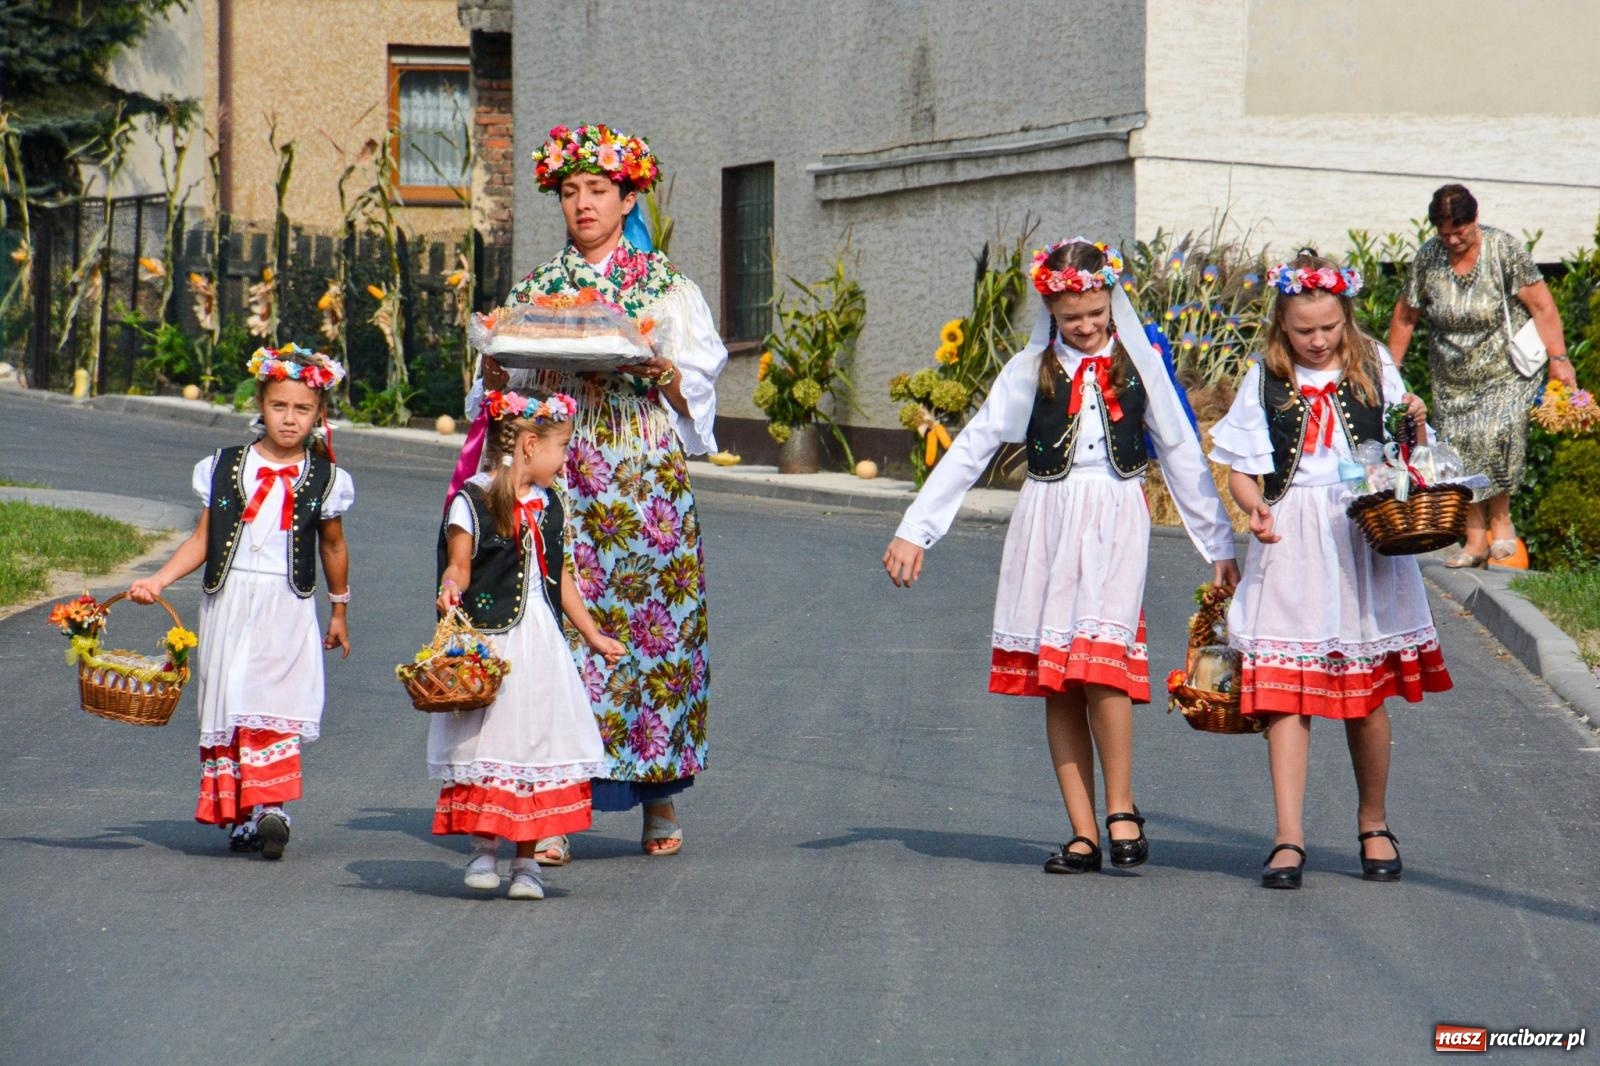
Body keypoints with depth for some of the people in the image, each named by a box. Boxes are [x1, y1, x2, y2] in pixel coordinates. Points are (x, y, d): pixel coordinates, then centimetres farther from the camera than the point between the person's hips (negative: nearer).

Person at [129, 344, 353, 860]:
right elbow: (203, 538, 7)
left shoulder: (324, 479, 4)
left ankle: (272, 808, -20)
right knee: (227, 704, 1)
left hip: (287, 609, -2)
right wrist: (158, 580, -5)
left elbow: (333, 547, 15)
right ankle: (237, 815, 7)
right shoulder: (225, 468, 6)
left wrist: (339, 611, 22)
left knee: (276, 705, -14)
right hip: (229, 603, 2)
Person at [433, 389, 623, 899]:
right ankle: (483, 849, 14)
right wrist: (450, 589, -33)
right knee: (488, 739, -2)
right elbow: (458, 565, -10)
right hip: (490, 637, -6)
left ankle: (526, 862, 10)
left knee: (536, 742, 3)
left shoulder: (548, 505, 13)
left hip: (540, 639, 6)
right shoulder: (472, 501, -7)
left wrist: (593, 635, 24)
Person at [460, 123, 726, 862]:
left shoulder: (665, 287, 9)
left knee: (649, 619, -4)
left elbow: (695, 385, 3)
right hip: (557, 473, 1)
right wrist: (495, 375, -9)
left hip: (644, 471, -1)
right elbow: (506, 390, 12)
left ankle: (659, 797, 8)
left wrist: (659, 371, -16)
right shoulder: (535, 289, 15)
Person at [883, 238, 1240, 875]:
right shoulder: (1031, 371, 6)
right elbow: (970, 451, 6)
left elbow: (1182, 455, 13)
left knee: (1102, 661, -18)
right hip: (1047, 528, 1)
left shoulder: (1139, 365, 7)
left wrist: (1219, 546, 14)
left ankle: (1121, 808, -2)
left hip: (1116, 525, -1)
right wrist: (914, 531, 1)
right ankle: (1082, 832, 4)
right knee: (1056, 681, 0)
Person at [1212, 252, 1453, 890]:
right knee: (1285, 692, -8)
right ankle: (1288, 839, -7)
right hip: (1289, 545, -1)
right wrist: (1254, 506, -16)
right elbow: (1240, 468, 4)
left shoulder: (1374, 370, 7)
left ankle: (1373, 824, 22)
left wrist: (1415, 426, -11)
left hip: (1365, 539, 1)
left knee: (1366, 694, 6)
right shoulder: (1265, 381, 5)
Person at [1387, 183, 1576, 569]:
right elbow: (1405, 317, 8)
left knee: (1498, 436, -23)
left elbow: (1542, 307, -12)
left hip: (1506, 373, -3)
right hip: (1453, 381, 3)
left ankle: (1501, 520, -3)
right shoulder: (1427, 257, -3)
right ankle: (1475, 540, 8)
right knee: (1459, 452, -3)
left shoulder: (1504, 249, -12)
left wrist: (1558, 359, -17)